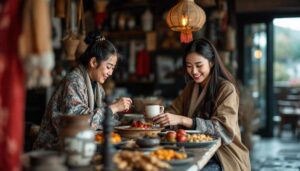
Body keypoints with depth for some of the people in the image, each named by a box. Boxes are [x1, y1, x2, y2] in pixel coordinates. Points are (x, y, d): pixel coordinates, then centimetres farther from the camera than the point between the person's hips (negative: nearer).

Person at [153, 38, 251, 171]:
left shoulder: (226, 89, -9)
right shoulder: (191, 86, 11)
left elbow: (223, 128, -21)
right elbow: (174, 111, 9)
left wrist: (181, 120, -31)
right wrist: (160, 115, -15)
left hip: (224, 159, -5)